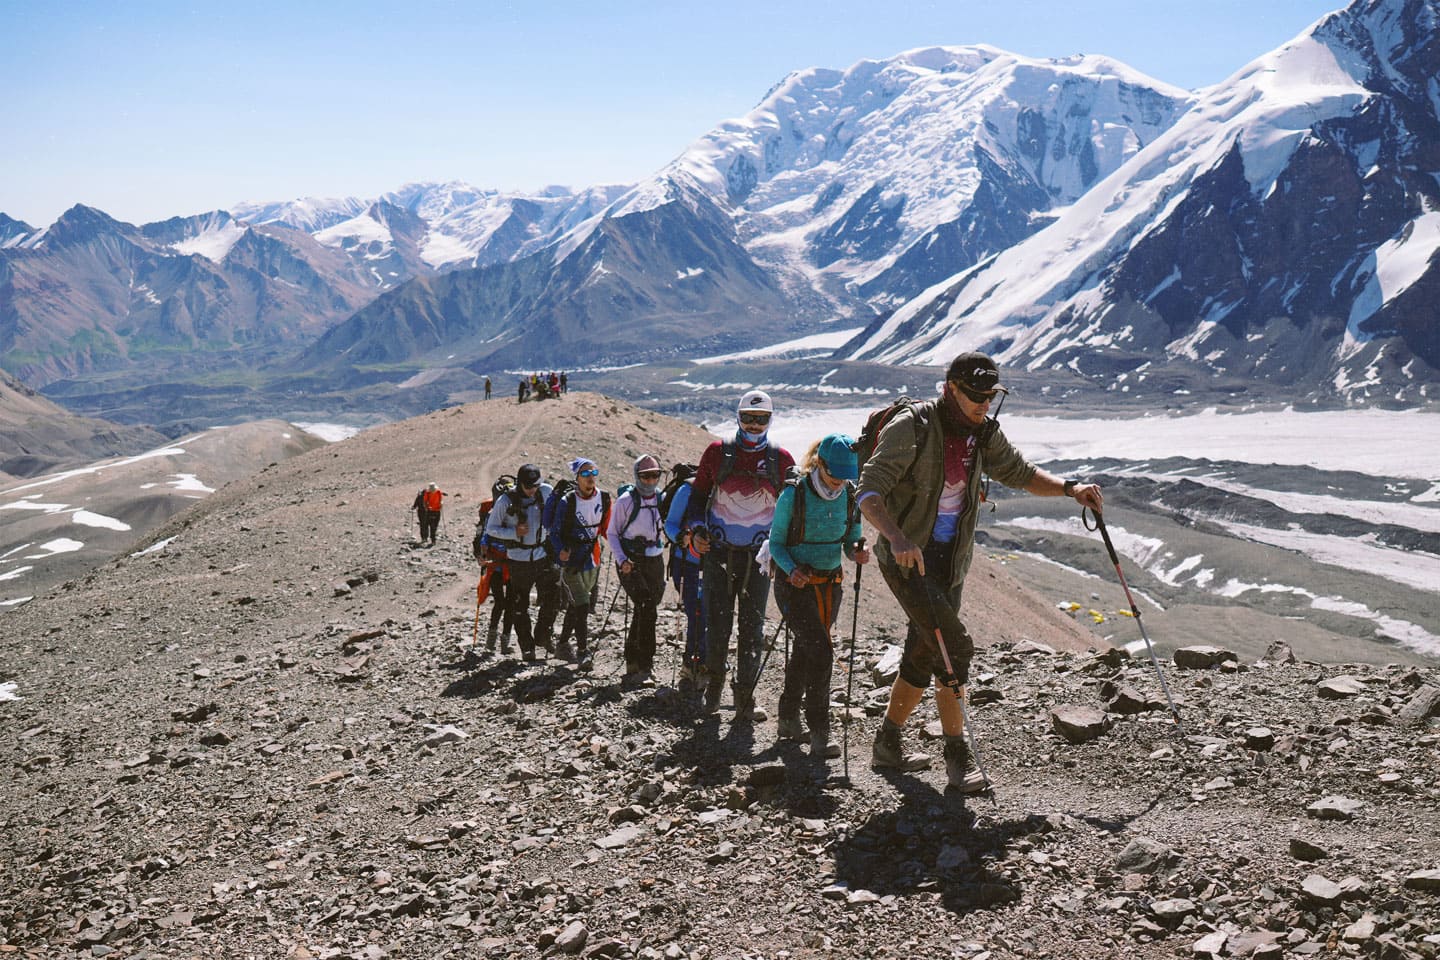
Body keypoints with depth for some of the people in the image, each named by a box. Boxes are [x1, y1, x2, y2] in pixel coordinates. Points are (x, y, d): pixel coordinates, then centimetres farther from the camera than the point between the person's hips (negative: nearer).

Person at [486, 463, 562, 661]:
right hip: (518, 559, -2)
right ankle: (527, 646, 16)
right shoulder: (506, 501, -10)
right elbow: (491, 529, -4)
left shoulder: (546, 491, -1)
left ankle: (542, 636, 19)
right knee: (520, 606, 4)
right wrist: (515, 532, -17)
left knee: (552, 597, -2)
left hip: (542, 555, 2)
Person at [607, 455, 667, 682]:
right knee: (647, 608, -18)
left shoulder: (663, 500, 6)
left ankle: (633, 662, 20)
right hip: (630, 562, -4)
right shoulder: (625, 501, -5)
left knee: (644, 612, 7)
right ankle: (644, 663, -14)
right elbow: (612, 533, 0)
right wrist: (621, 560, -12)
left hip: (655, 561, 4)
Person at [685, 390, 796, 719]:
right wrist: (695, 530, -1)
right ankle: (714, 681, 22)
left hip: (758, 556, 0)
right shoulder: (717, 452, 2)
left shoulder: (781, 460, 3)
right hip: (719, 552, 0)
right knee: (717, 623, 2)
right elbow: (698, 494, 12)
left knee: (752, 627, 1)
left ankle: (745, 693, 9)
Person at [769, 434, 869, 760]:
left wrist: (857, 552, -14)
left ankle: (788, 719, 33)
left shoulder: (849, 496, -1)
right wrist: (791, 570, -23)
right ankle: (819, 734, -14)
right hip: (795, 584, -5)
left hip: (830, 584, 5)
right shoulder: (793, 495, -14)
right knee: (821, 650, -18)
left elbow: (850, 541, 9)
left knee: (805, 651, 16)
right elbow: (776, 543, -6)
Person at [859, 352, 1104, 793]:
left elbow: (1021, 473, 17)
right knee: (954, 645, -17)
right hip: (907, 557, -7)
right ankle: (957, 755, -4)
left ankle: (886, 744, 30)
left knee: (924, 655, 13)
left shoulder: (984, 433, 4)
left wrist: (1070, 488, 0)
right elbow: (869, 492, -22)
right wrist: (897, 538, -38)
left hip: (950, 559, 7)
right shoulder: (911, 427, -17)